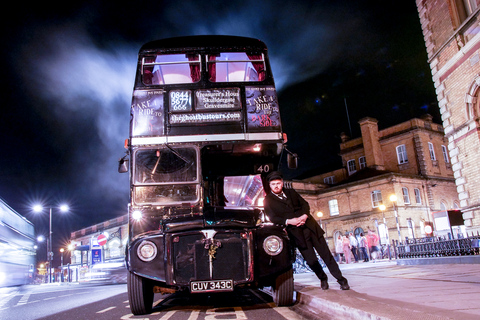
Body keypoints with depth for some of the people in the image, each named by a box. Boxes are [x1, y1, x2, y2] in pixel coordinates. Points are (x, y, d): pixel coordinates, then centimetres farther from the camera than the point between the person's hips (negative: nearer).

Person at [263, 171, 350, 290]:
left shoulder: (291, 192, 14)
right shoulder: (268, 200, 2)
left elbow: (305, 204, 13)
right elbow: (272, 218, -7)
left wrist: (304, 216, -7)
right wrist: (289, 221, -20)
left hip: (310, 225, 3)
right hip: (296, 232, -3)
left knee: (326, 254, 3)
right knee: (311, 260, -3)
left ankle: (341, 279, 14)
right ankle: (323, 278, 24)